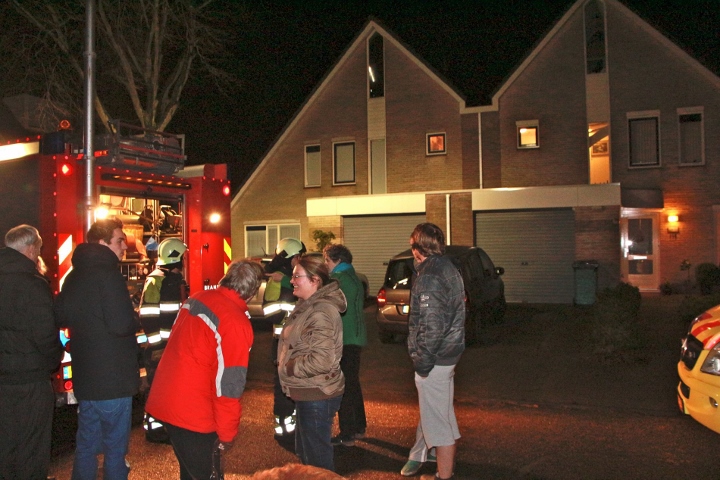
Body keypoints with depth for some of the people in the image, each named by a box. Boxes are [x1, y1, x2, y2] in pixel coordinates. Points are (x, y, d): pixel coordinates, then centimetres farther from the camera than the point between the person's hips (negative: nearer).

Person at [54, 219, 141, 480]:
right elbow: (122, 324, -27)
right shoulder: (108, 275, -19)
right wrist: (138, 320, -8)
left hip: (84, 377, 9)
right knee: (115, 448, 4)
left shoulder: (74, 275, 9)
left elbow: (62, 316, 20)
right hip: (113, 379, -8)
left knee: (86, 444, 21)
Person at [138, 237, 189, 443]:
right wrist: (156, 343, -20)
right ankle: (154, 427, 13)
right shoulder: (155, 281, -15)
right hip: (160, 347, -9)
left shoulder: (177, 279, 13)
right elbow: (147, 315, -20)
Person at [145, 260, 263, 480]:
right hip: (192, 413, -8)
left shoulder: (196, 298, 2)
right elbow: (229, 385, -18)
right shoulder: (237, 324, -19)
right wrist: (227, 433, -6)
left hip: (163, 399, 8)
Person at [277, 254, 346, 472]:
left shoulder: (322, 312, -23)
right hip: (307, 393, 10)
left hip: (317, 396, -10)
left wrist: (289, 368, -16)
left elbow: (322, 360, -30)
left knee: (317, 457, 4)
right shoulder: (308, 305, 9)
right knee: (304, 451, 24)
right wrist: (285, 364, 6)